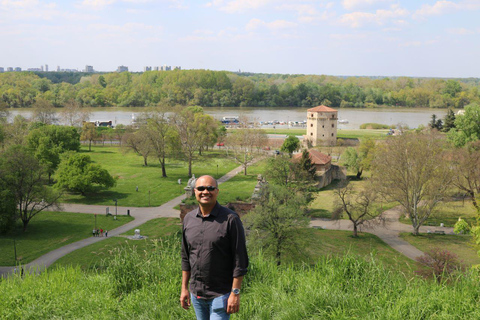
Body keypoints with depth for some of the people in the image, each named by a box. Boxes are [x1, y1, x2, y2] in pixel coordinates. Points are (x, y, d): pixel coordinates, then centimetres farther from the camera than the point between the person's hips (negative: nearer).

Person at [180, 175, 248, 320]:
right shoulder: (188, 219, 5)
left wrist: (235, 293, -14)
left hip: (221, 294, -5)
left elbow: (240, 260, -11)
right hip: (196, 293, 5)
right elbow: (186, 257, 13)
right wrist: (184, 288, 11)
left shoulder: (230, 219, -11)